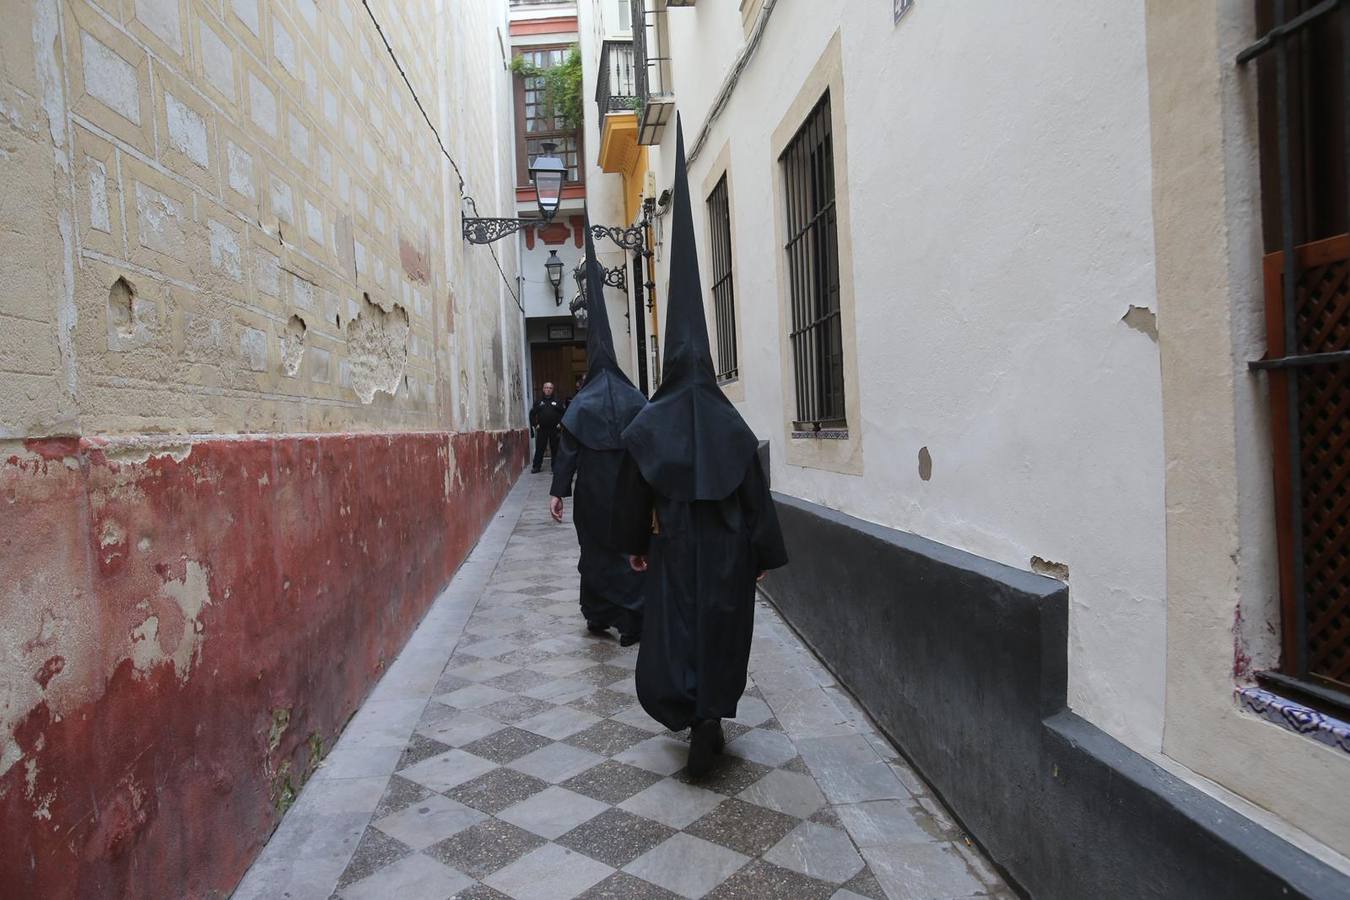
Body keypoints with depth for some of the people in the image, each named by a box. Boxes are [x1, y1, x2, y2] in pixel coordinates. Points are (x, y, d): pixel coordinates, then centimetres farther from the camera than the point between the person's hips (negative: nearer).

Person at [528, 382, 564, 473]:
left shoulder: (557, 401, 7)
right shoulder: (538, 402, 11)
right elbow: (532, 414, 11)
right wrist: (535, 424, 1)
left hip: (554, 430, -1)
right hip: (541, 430, 1)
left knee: (555, 449, 3)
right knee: (539, 448, 0)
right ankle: (536, 466, 5)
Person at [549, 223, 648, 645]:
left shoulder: (581, 404, -5)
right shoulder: (636, 400, -1)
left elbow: (567, 451, -8)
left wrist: (558, 491, -3)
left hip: (594, 494, -1)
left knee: (596, 551, 14)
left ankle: (598, 616, 27)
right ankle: (632, 622, 6)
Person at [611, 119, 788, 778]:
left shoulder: (649, 423, -5)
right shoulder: (731, 422, -5)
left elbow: (632, 491, 0)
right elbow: (756, 492, -3)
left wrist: (633, 543, 12)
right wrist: (764, 553, 4)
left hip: (674, 545, -1)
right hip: (726, 547, 1)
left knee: (672, 629, 10)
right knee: (720, 632, 14)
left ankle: (696, 715, -7)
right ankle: (710, 717, 23)